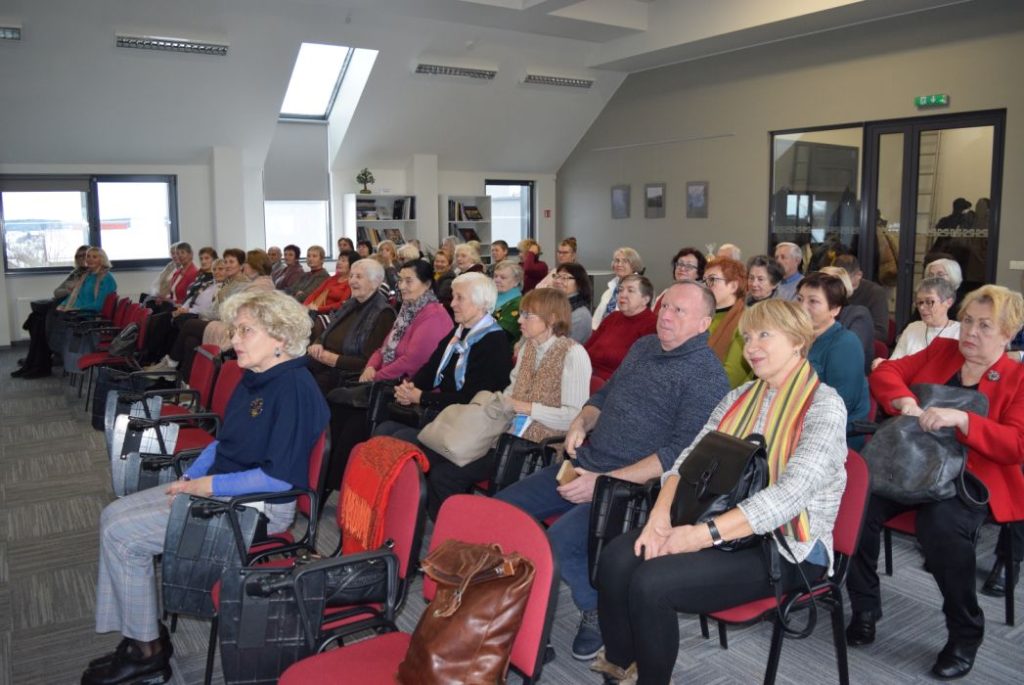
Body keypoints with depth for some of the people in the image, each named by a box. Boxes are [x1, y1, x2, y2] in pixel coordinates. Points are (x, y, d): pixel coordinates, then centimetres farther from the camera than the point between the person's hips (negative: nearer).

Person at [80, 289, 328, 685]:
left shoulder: (295, 388, -22)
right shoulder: (255, 378, 8)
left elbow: (281, 477, -25)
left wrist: (209, 486, -18)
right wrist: (189, 477, 3)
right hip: (215, 488, 10)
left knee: (122, 534, -10)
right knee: (114, 515, 7)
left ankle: (147, 651, 8)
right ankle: (138, 635, 12)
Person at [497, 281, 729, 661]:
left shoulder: (707, 376, -12)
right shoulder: (644, 347, 12)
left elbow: (682, 452, -21)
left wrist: (605, 482, -24)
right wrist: (581, 422, 0)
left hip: (633, 484, -8)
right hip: (585, 463, 8)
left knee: (560, 540, -28)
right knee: (503, 508, -1)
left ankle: (599, 611, 2)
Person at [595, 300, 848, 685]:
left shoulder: (824, 406, -9)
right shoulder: (738, 397, 12)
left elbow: (791, 494, -22)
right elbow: (689, 461, 4)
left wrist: (705, 534, -28)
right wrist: (661, 516, -16)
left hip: (786, 548, -6)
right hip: (726, 529, 6)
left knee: (651, 583, -25)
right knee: (618, 558, -19)